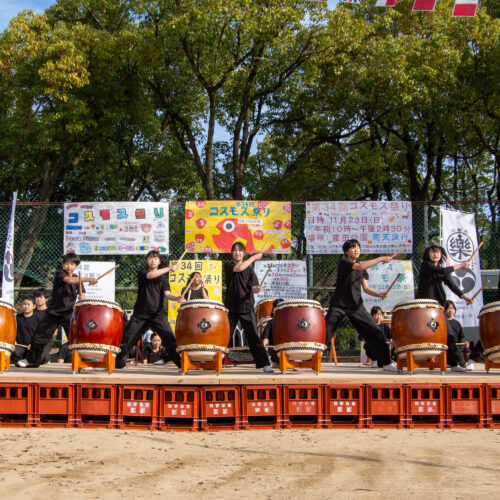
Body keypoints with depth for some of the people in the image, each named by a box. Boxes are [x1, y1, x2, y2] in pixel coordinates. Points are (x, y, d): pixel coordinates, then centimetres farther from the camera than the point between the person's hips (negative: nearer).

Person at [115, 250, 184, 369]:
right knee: (127, 339, 2)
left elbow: (167, 294, -4)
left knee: (170, 339, -12)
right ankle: (119, 361, 18)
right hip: (140, 314, 0)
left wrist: (176, 298, -26)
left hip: (158, 314, 0)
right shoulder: (141, 273, 8)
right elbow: (150, 275, -14)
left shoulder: (163, 278, 11)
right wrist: (169, 268, -12)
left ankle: (181, 362, -8)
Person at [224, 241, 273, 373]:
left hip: (247, 307, 0)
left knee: (254, 336, -4)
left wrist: (257, 289, -27)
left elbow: (253, 287, -4)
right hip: (231, 307, 0)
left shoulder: (249, 268, 6)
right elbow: (239, 268, -18)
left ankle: (264, 364, -6)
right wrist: (254, 257, -9)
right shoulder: (228, 266, 3)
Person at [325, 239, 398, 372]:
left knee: (375, 332, -3)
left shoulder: (362, 269, 12)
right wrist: (381, 259, -21)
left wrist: (378, 294, -13)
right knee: (324, 331, -9)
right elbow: (360, 267, -24)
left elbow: (365, 288, 6)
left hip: (357, 306, 5)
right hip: (338, 306, -5)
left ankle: (387, 363, 5)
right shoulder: (343, 262, -7)